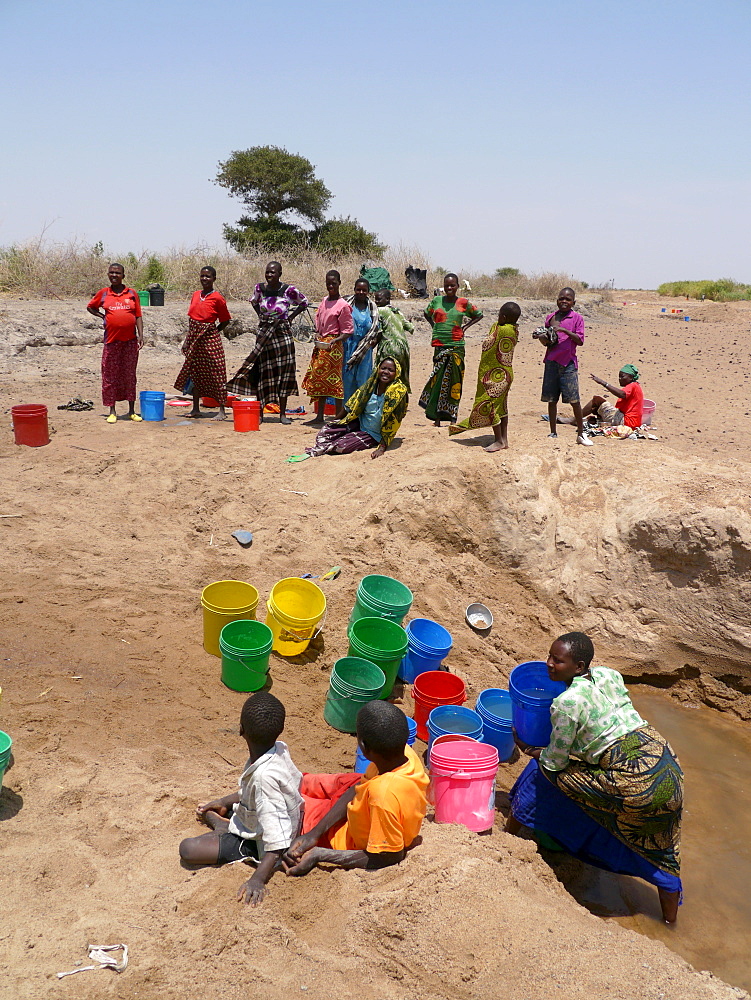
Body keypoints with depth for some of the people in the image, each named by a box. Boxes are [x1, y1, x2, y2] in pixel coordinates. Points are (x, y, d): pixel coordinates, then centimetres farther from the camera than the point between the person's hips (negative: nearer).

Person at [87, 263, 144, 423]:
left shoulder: (132, 294, 5)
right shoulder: (103, 294, 6)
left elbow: (138, 316, 5)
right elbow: (90, 307, 20)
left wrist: (140, 336, -5)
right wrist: (102, 316, 5)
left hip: (130, 340, 0)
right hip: (111, 340, 0)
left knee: (130, 375, 6)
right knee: (110, 375, 2)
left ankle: (131, 411, 13)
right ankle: (112, 411, 10)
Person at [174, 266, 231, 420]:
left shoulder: (217, 298, -6)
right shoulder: (195, 295, 11)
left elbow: (225, 320, 2)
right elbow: (191, 318, 14)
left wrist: (214, 332, -5)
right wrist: (187, 340, 11)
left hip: (210, 338, -7)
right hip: (194, 338, 7)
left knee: (216, 373, -4)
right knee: (194, 372, 11)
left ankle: (222, 411, 2)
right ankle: (196, 408, 21)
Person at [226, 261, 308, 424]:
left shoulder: (289, 290, -8)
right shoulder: (260, 288, 0)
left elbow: (304, 303, 9)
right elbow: (254, 301, 22)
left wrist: (290, 317, 1)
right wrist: (260, 315, 10)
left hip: (283, 334, -1)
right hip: (264, 335, 2)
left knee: (284, 371, 3)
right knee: (262, 372, 2)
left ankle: (282, 413, 10)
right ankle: (259, 412, 8)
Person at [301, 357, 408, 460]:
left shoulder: (399, 392, -19)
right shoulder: (371, 385, -4)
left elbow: (392, 422, -20)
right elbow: (354, 406, 8)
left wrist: (381, 448, -26)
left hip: (373, 435, -5)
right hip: (359, 423, 5)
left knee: (341, 446, -23)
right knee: (323, 434, -12)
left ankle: (318, 450, 4)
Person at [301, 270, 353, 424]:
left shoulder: (343, 305, -9)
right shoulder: (324, 301, 13)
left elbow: (348, 331, -11)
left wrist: (334, 341, -25)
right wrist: (316, 341, 10)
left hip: (332, 347, -8)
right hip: (320, 345, 8)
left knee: (334, 380, -7)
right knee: (319, 380, 9)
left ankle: (339, 416, -1)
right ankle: (319, 416, 16)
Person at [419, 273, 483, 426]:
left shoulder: (463, 303, 3)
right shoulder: (437, 301, 8)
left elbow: (479, 315, 18)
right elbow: (427, 314, 27)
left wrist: (465, 327, 7)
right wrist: (434, 326, 13)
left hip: (456, 346, -1)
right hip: (439, 345, 1)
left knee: (454, 380, -2)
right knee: (438, 379, -1)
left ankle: (453, 417, 3)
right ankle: (437, 418, 1)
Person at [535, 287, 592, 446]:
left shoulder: (577, 318, 1)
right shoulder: (550, 317, 13)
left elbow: (580, 341, -9)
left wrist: (564, 330, -20)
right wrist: (540, 336, -1)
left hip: (568, 363, -4)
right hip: (551, 362, 4)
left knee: (574, 400, -6)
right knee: (551, 400, 6)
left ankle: (581, 434, 4)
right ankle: (553, 433, 16)